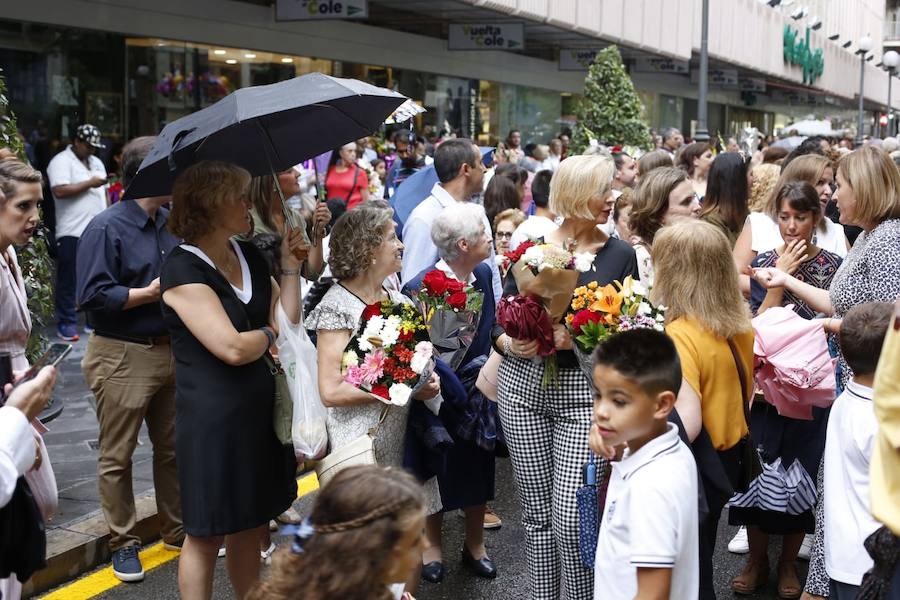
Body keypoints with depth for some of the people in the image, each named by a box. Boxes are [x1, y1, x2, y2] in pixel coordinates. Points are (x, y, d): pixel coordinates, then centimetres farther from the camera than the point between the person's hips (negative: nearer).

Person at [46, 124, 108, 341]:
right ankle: (66, 324, 4)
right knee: (68, 280, -1)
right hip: (72, 233, -7)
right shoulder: (61, 161, -7)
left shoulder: (96, 163, 19)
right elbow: (60, 191, -20)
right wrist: (89, 183, -13)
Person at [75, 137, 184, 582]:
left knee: (173, 448, 17)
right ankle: (123, 543, 18)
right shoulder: (106, 228, -14)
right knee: (118, 456, 5)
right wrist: (150, 293, -19)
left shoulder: (171, 221, 7)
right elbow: (92, 295, -19)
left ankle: (177, 529, 31)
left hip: (170, 349, 7)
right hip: (122, 357, -7)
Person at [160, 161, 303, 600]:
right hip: (212, 417, -7)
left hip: (259, 408, 7)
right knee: (206, 534, 6)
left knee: (250, 525, 17)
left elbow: (287, 321, 3)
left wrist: (290, 266, -3)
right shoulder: (183, 270, -16)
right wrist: (269, 333, -4)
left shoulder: (249, 255, 8)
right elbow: (233, 348, -22)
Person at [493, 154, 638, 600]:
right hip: (524, 384, 2)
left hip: (584, 392, -2)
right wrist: (509, 343, -12)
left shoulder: (620, 255, 2)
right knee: (537, 510, 9)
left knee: (571, 516, -10)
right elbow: (500, 320, 9)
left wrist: (580, 339, -16)